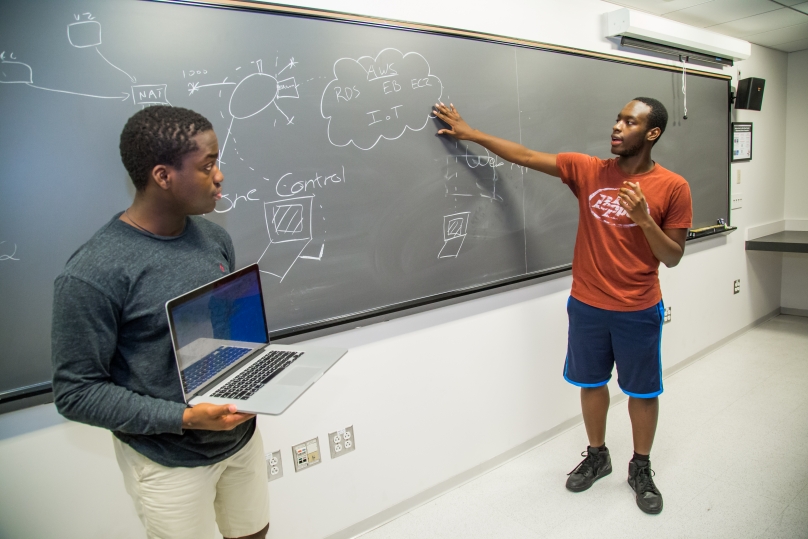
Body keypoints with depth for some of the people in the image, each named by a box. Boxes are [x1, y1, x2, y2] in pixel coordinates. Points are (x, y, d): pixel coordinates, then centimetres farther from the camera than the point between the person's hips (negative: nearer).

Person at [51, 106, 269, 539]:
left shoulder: (214, 238, -4)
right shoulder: (92, 274, -24)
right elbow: (77, 393, -17)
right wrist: (184, 418, -24)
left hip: (241, 435, 6)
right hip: (169, 463, -5)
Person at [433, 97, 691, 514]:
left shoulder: (673, 187, -8)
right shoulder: (587, 170, -3)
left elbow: (672, 257, -5)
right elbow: (525, 156, -2)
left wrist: (644, 218, -23)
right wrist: (470, 133, -2)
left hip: (638, 311, -2)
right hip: (587, 305, 2)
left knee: (642, 391, 13)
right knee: (591, 382, 16)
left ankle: (641, 469, 37)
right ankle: (597, 456, 39)